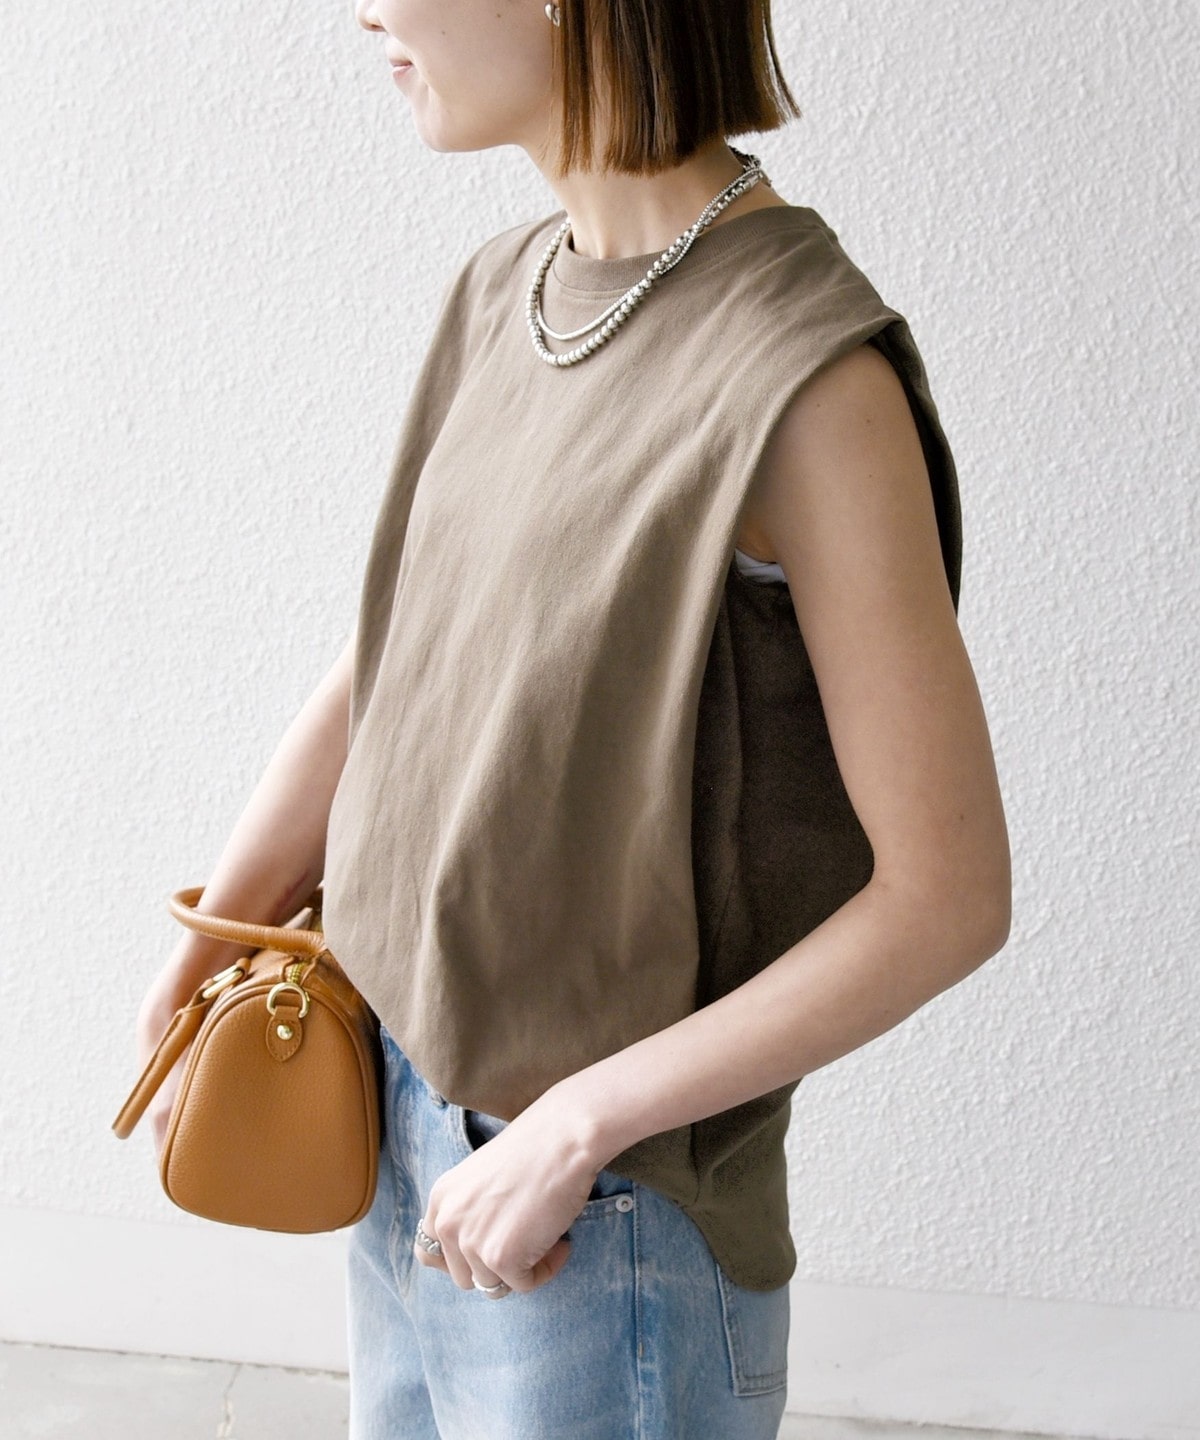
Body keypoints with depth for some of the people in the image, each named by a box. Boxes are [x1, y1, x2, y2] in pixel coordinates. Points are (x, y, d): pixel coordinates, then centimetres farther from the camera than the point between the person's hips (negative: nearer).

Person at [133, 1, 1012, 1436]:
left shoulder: (802, 377, -23)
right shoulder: (500, 293, 0)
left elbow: (948, 895, -21)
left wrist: (574, 1125, -19)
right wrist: (190, 970, 4)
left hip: (609, 1222, -7)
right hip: (400, 1121, 7)